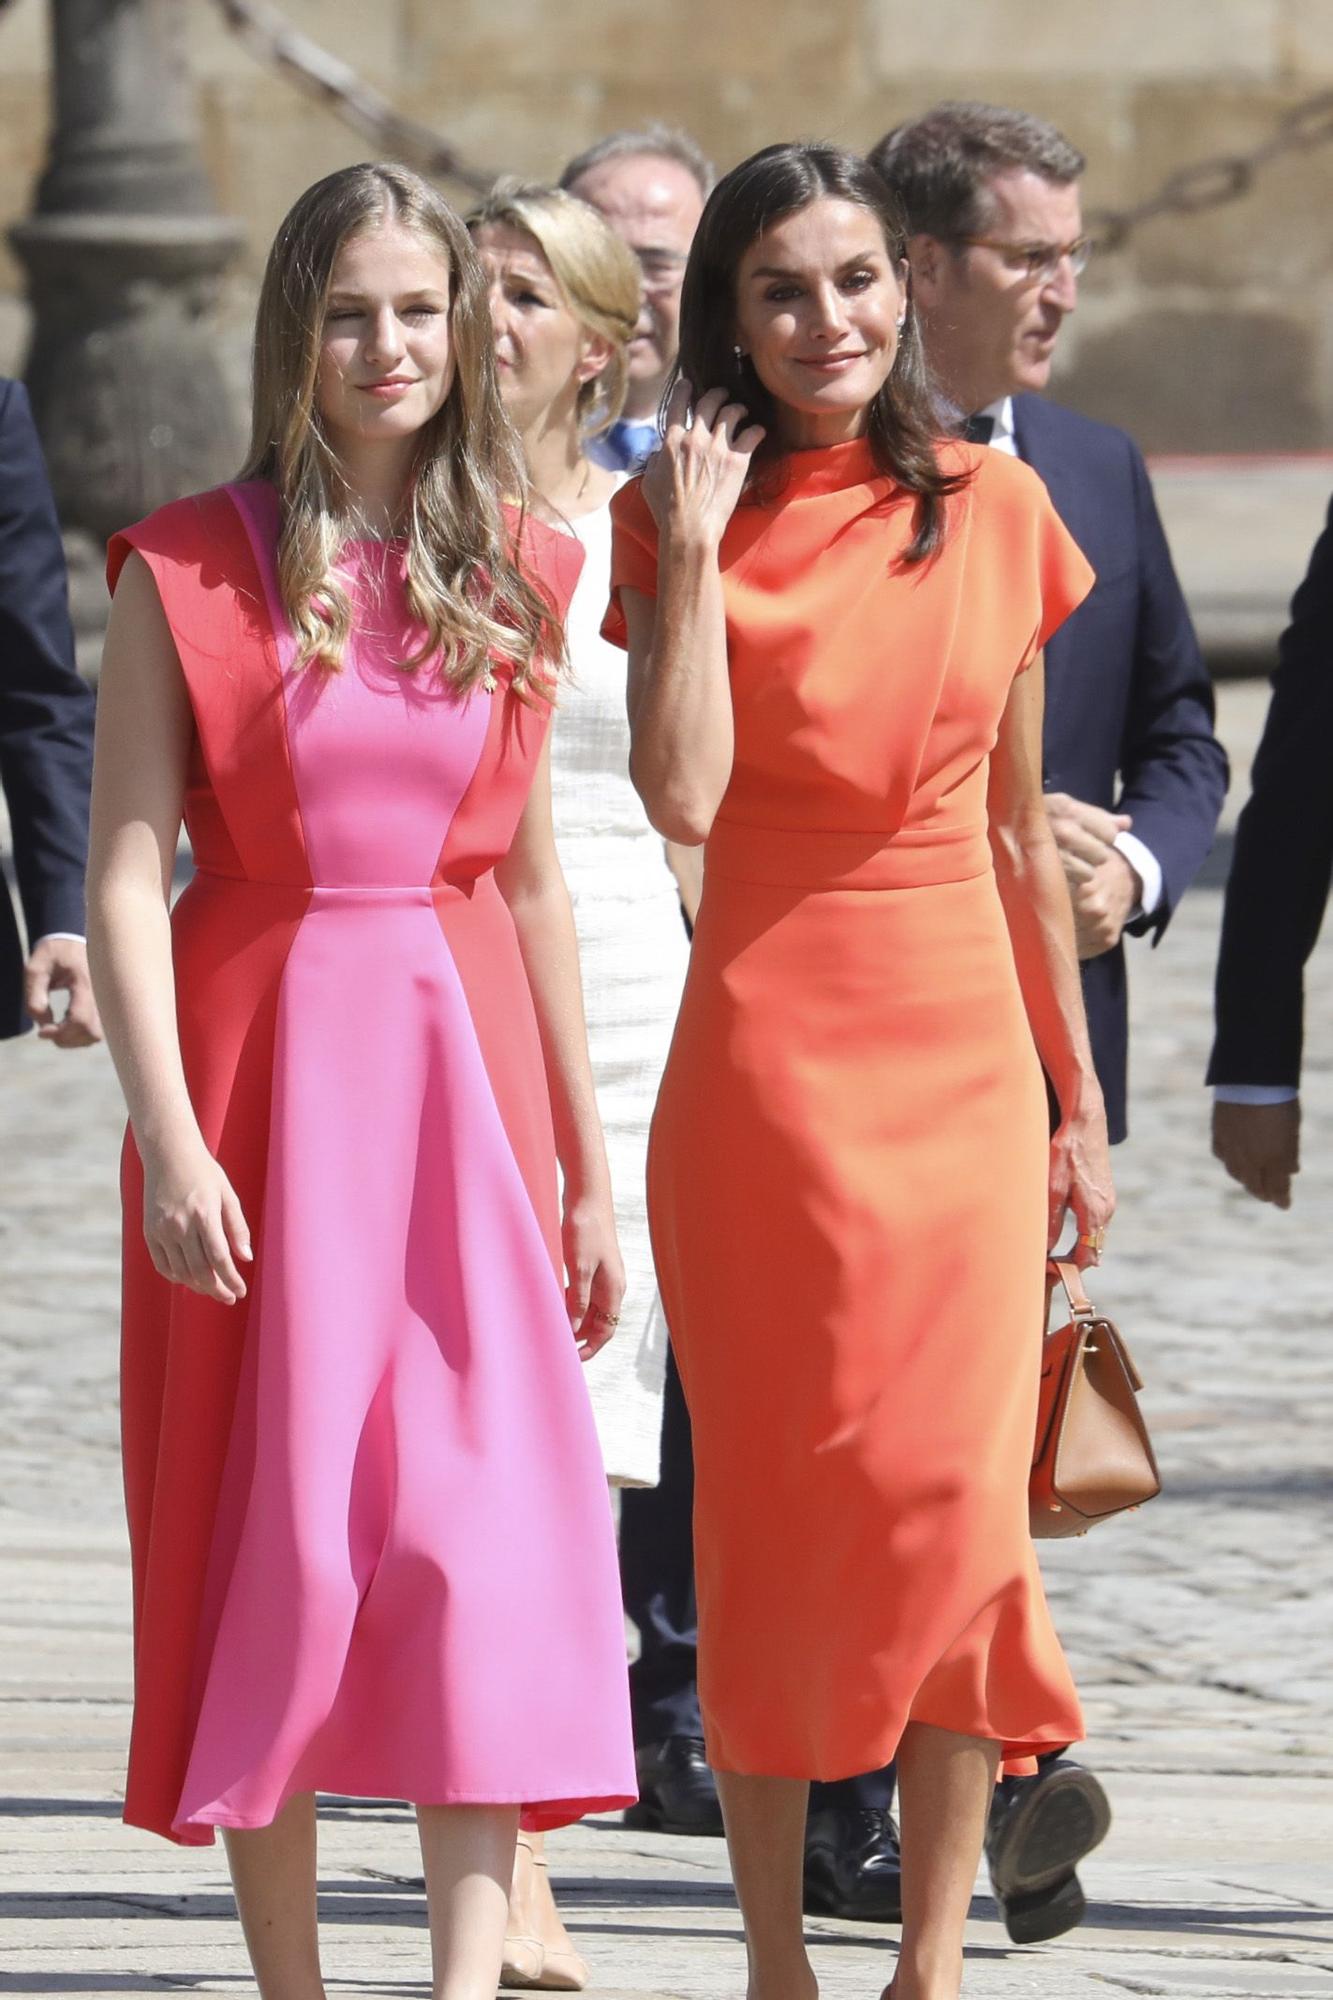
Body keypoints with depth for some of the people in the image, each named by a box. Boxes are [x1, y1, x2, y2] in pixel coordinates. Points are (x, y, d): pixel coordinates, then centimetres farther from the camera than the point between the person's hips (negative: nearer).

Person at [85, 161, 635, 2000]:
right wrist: (167, 1136, -17)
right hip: (267, 1074, -2)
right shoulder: (190, 573, -2)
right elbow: (123, 876, -6)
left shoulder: (510, 579, 9)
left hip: (463, 1083, 2)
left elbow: (533, 880, 13)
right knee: (273, 1547, 2)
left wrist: (587, 1161, 12)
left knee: (483, 1529, -7)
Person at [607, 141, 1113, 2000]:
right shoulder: (684, 520, 0)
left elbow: (1019, 833, 12)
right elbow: (682, 795, -16)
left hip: (964, 1057, 2)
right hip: (767, 1058, -2)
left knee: (958, 1500, -3)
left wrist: (1078, 1100, 13)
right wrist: (698, 549, -16)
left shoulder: (995, 509, 6)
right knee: (774, 1503, 1)